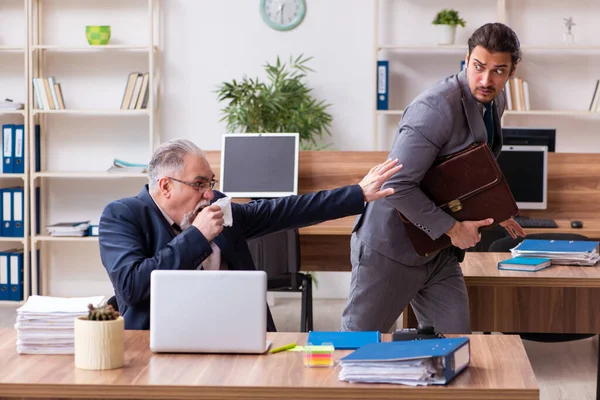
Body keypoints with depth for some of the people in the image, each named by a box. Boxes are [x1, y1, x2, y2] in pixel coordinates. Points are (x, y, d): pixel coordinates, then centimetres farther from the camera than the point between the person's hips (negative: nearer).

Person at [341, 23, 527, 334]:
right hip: (392, 249, -8)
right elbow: (396, 185, -29)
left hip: (439, 251, 8)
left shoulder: (494, 102, 5)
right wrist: (453, 228, -23)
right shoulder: (438, 108, -25)